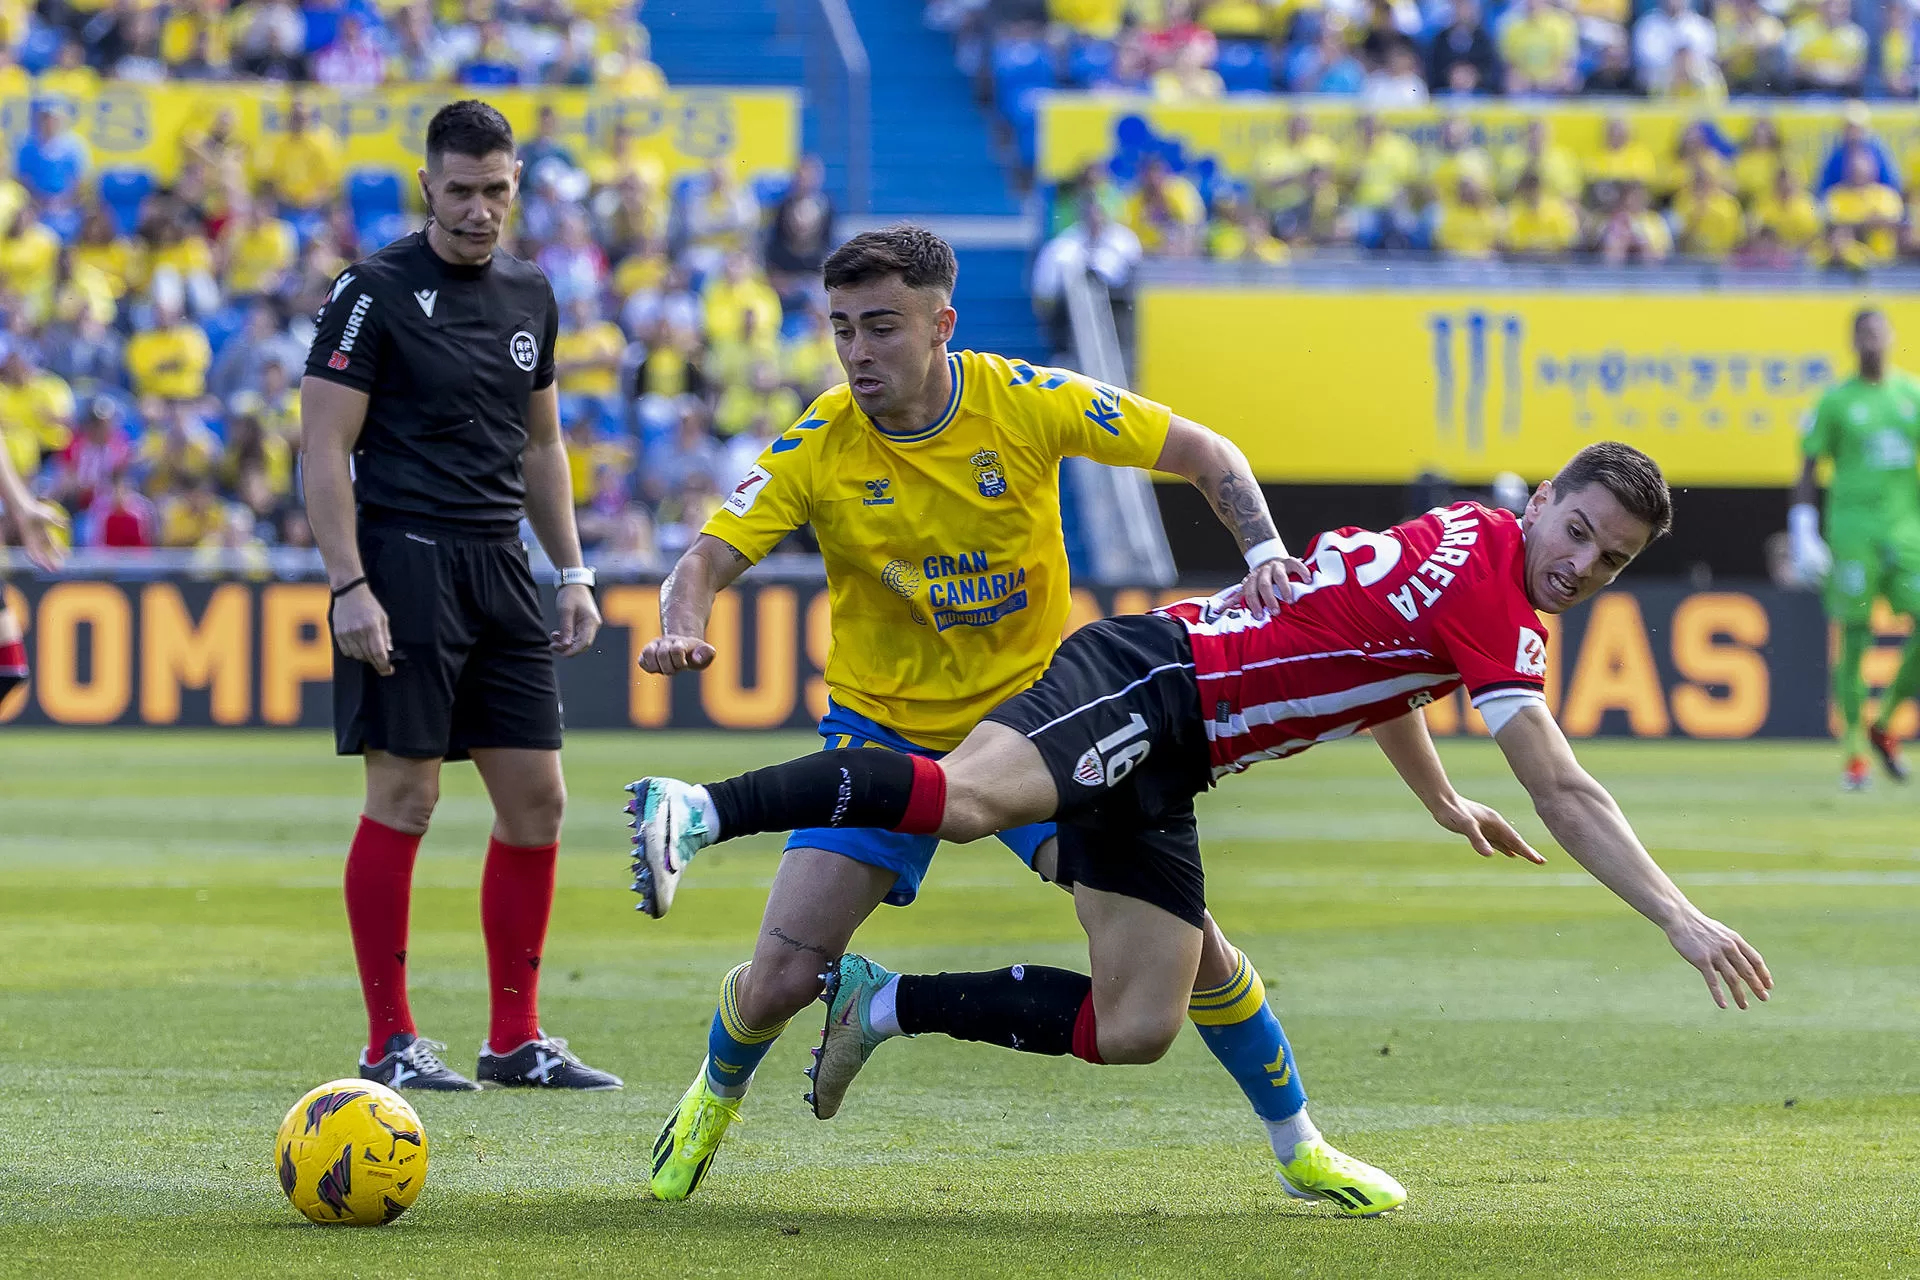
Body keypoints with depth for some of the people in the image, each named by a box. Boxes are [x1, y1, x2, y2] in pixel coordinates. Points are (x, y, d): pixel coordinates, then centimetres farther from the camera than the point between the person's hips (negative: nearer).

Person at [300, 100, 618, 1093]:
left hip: (498, 566, 7)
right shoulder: (374, 293, -7)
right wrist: (350, 586, -16)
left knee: (536, 798, 5)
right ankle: (389, 1042, 1)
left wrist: (572, 574, 16)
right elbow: (323, 446, -9)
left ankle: (515, 1039, 13)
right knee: (404, 798, -6)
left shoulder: (529, 297, 13)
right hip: (403, 564, -7)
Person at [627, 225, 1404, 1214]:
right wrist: (682, 630, -39)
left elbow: (1205, 455, -7)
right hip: (882, 728, 0)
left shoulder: (1028, 401, -15)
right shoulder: (817, 447, -14)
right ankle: (716, 1095, 27)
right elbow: (710, 557, -16)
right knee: (780, 979, -10)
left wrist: (1264, 555, -24)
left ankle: (1298, 1144, 6)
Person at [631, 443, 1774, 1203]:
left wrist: (1446, 805, 51)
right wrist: (1683, 921, -16)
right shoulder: (1487, 593, -12)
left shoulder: (1460, 535, 18)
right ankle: (703, 810, -41)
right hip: (1145, 675, -10)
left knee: (1136, 1029, 0)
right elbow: (1565, 796, -16)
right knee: (970, 797, -38)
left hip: (1161, 768, 10)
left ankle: (884, 1003, 10)